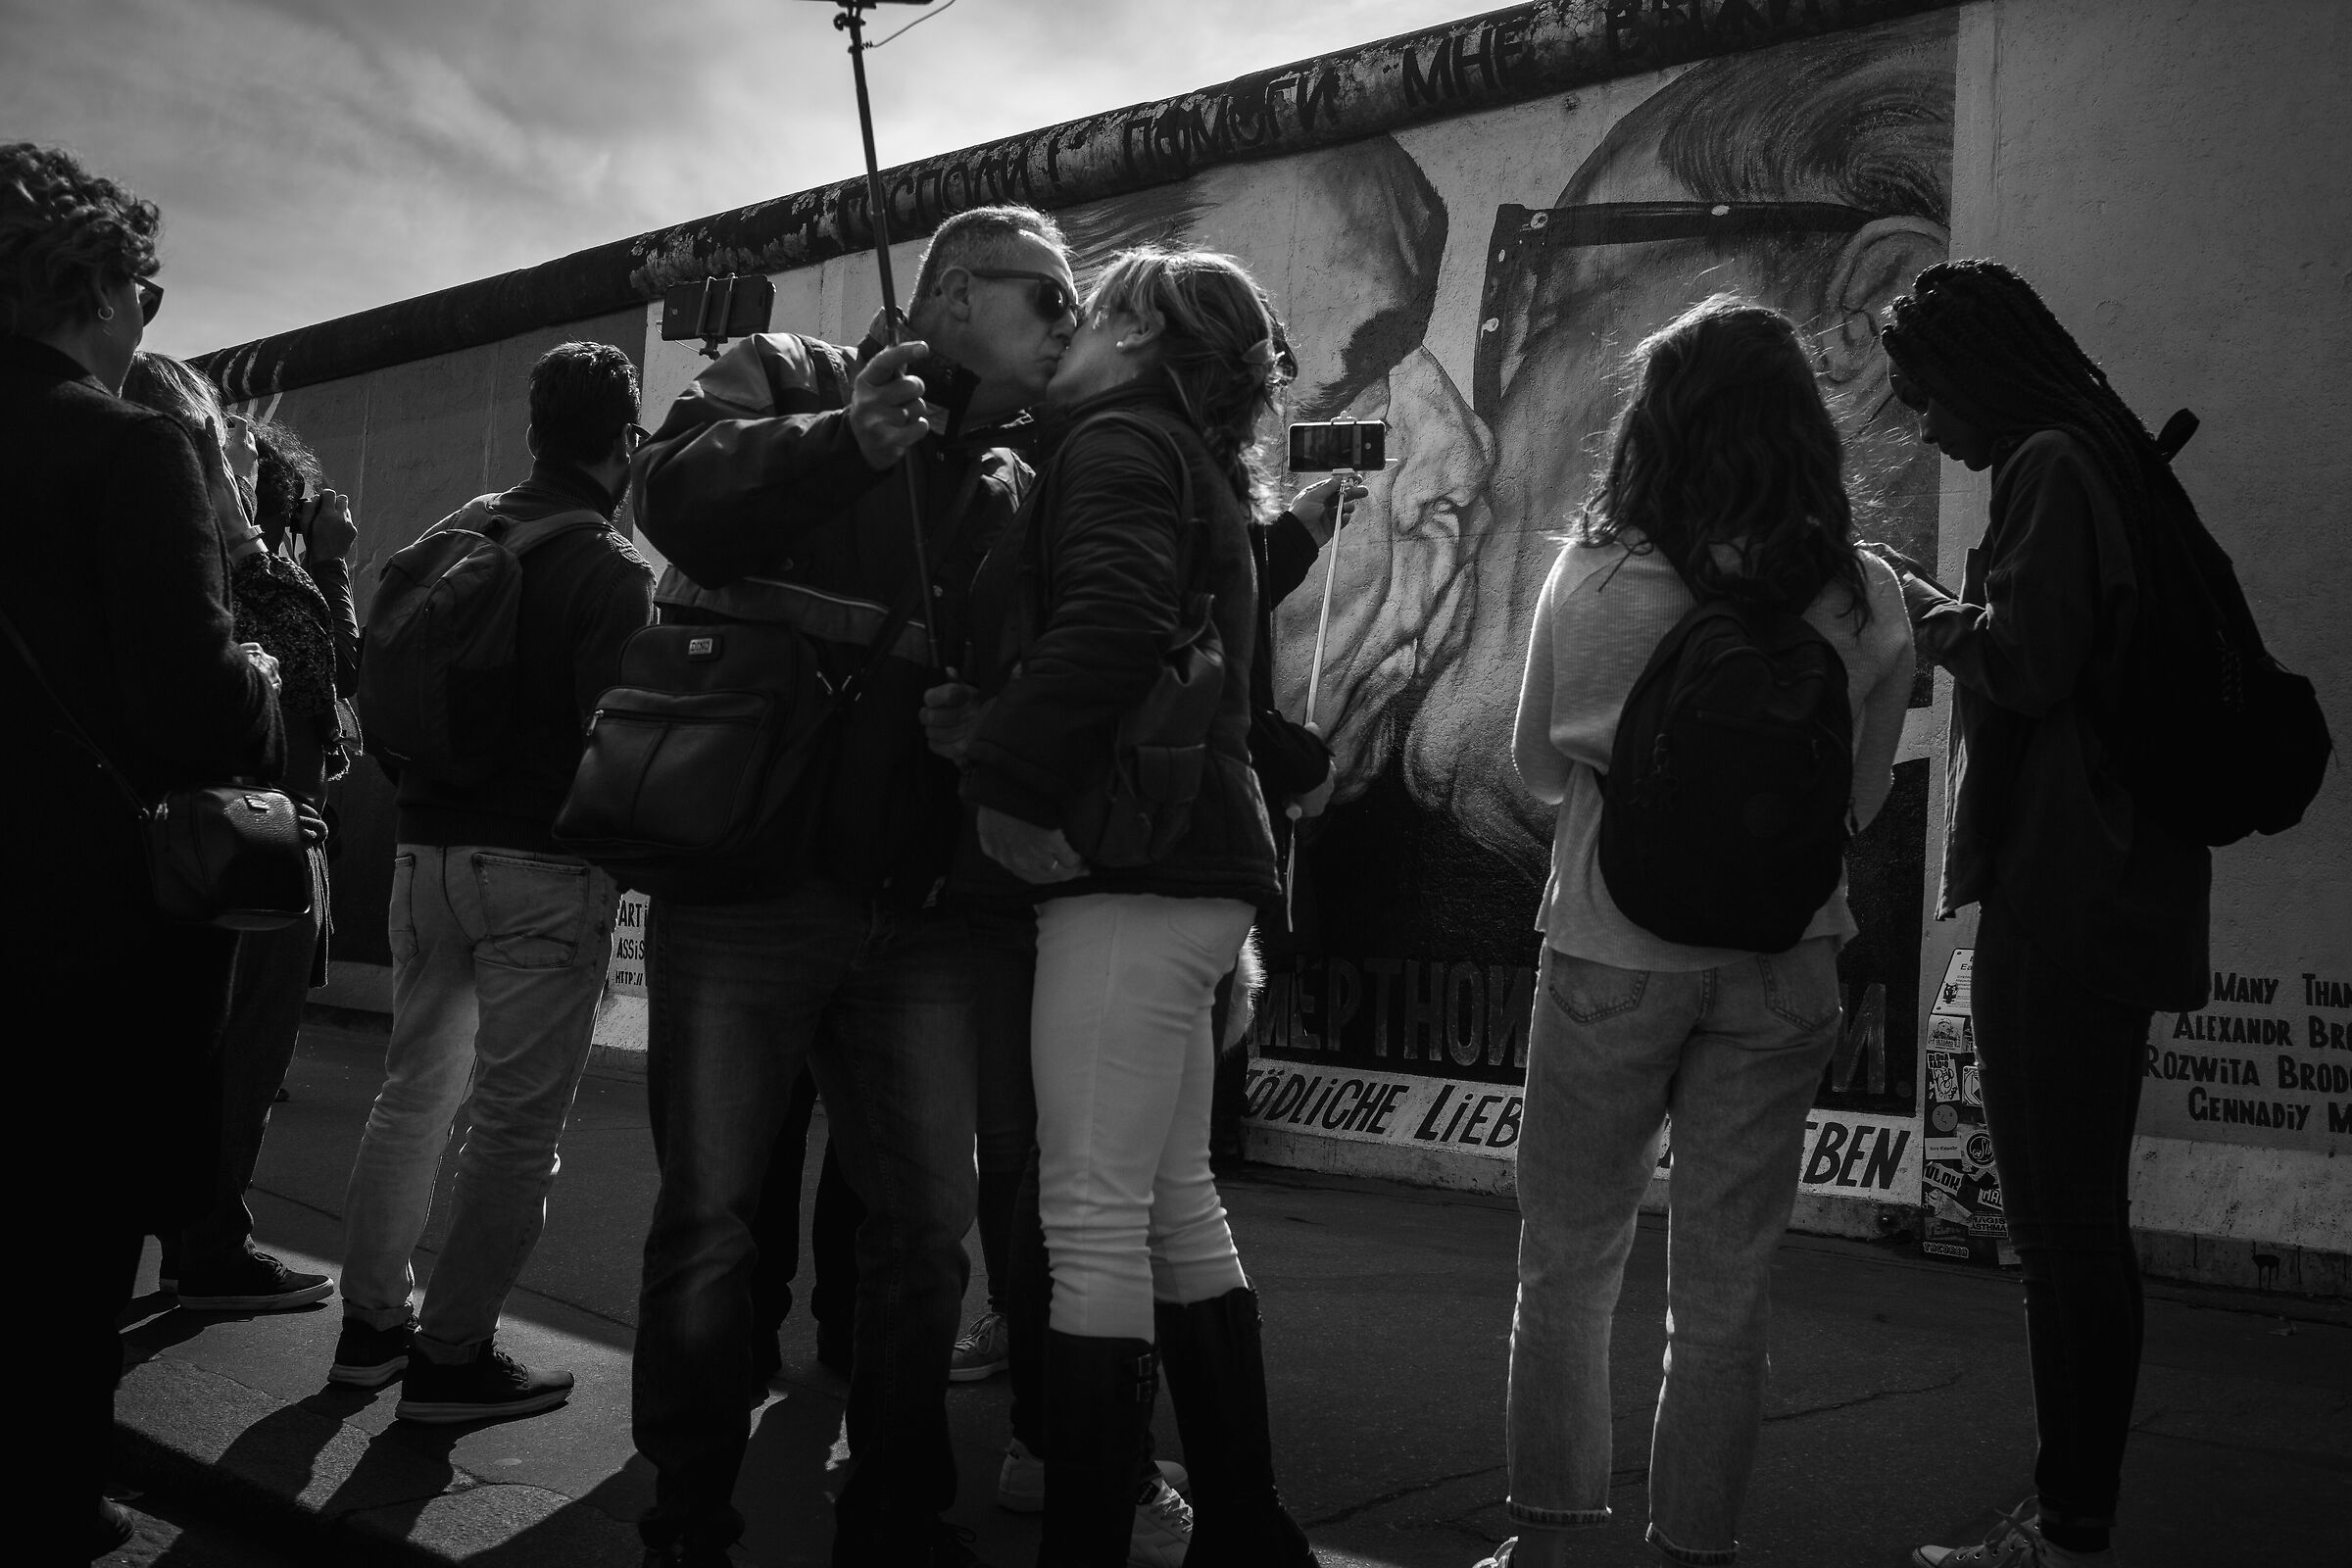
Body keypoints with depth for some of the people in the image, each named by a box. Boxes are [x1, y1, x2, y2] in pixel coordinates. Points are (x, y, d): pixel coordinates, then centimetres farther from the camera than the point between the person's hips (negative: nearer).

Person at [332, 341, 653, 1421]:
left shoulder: (453, 536, 8)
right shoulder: (612, 569, -11)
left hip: (427, 847, 7)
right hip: (545, 869, -7)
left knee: (414, 1092, 17)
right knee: (519, 1121, 2)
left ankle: (371, 1324, 27)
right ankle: (451, 1354, 7)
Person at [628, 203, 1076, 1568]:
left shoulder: (1014, 492, 16)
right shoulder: (791, 381, 3)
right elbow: (671, 492, -16)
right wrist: (848, 441, -24)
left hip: (918, 913, 5)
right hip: (746, 887, -4)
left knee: (929, 1226, 7)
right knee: (711, 1224, 3)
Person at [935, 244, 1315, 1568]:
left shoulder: (1120, 441, -4)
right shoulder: (1197, 467, 24)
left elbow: (1113, 619, -24)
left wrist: (1010, 782, -17)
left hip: (1132, 869, -10)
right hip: (1186, 866, 10)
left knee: (1094, 1220, -8)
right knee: (1177, 1204, 14)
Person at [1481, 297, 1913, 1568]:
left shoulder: (1592, 581, -13)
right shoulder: (1865, 601, -7)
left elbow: (1538, 767, 1)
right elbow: (1863, 794, 5)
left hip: (1613, 951, -1)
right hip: (1783, 963, 2)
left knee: (1567, 1263, 15)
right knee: (1727, 1284, 14)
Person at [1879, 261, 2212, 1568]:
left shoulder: (2052, 468, -10)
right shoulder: (2112, 464, 19)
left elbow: (2027, 663, -18)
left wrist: (1929, 611, -3)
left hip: (2063, 903, -10)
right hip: (2112, 888, 10)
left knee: (2062, 1216, -5)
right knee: (2079, 1215, 13)